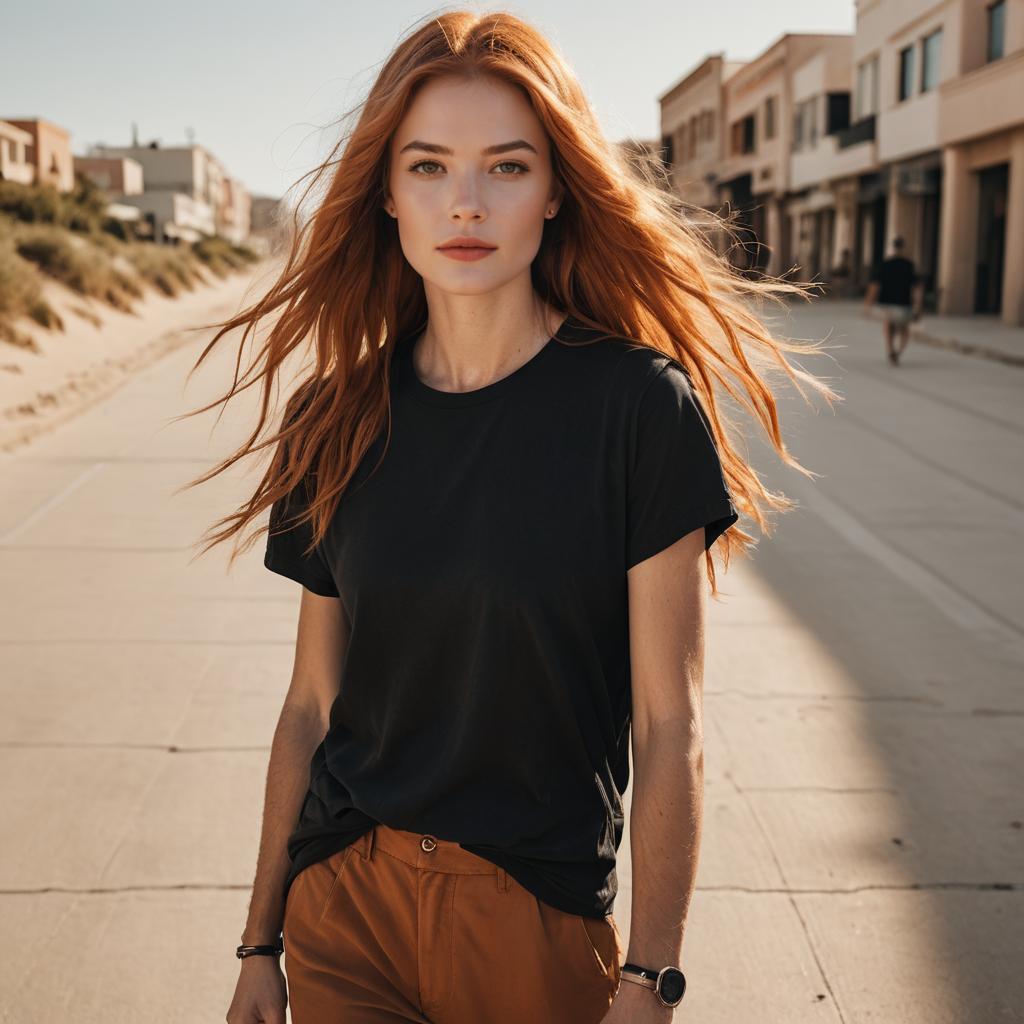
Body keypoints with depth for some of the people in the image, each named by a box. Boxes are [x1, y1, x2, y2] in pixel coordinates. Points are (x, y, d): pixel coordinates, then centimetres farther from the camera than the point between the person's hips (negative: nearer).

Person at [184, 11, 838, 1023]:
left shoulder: (639, 406, -14)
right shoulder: (340, 419, -3)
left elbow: (669, 730, -12)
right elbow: (311, 704, 2)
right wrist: (260, 942, 7)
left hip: (539, 921, -2)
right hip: (340, 905, 3)